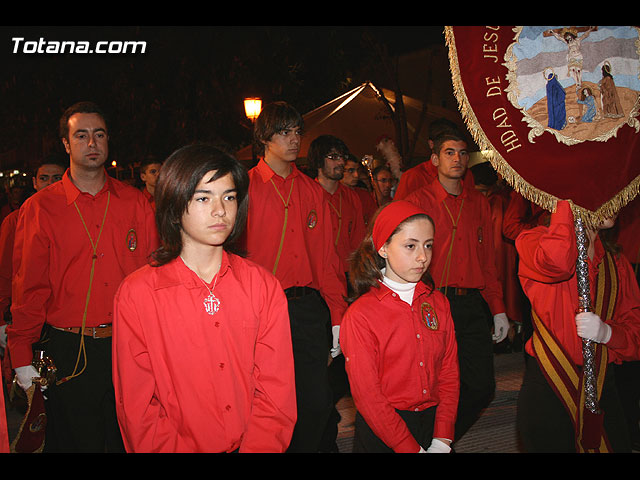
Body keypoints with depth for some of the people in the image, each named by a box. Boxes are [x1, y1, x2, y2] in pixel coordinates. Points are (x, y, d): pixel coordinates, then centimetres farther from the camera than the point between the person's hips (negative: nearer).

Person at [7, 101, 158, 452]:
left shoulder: (134, 202, 4)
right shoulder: (40, 208, -2)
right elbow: (29, 287, -2)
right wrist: (22, 357, -5)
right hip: (68, 353, -2)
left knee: (129, 440, 14)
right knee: (75, 440, 12)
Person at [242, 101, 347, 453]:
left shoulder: (313, 191, 13)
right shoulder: (244, 187, 1)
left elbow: (327, 258, 11)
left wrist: (337, 317, 5)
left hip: (309, 308, 4)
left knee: (317, 403, 4)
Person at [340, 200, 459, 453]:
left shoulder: (438, 303, 2)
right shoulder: (360, 315, -13)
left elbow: (449, 373, 2)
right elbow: (366, 394, -14)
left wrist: (442, 440, -8)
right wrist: (411, 448, -17)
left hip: (433, 421, 4)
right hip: (381, 432, -4)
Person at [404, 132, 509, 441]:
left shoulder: (479, 202, 13)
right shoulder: (419, 201, -1)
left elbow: (488, 259, 16)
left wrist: (498, 309, 11)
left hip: (473, 306, 5)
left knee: (481, 386, 5)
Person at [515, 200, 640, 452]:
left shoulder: (617, 264, 11)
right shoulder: (537, 240, -5)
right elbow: (557, 261, -31)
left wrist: (607, 332, -13)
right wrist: (566, 204, -18)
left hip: (603, 388, 5)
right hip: (547, 391, -5)